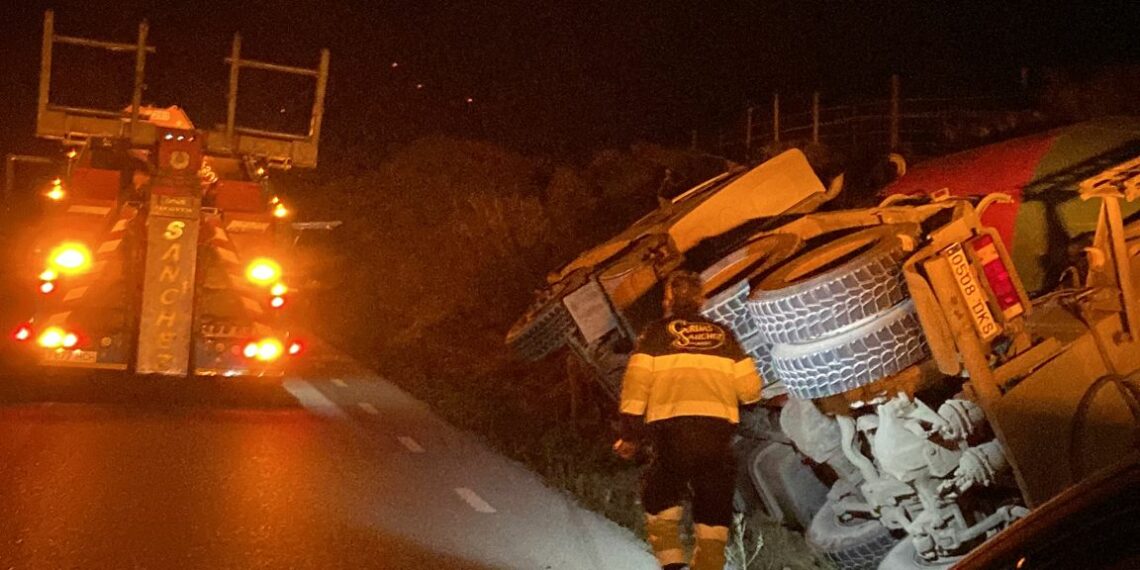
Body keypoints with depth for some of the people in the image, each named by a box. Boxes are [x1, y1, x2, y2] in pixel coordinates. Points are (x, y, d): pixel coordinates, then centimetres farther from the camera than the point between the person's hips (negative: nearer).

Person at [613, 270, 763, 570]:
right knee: (713, 511, 11)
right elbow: (750, 388, 12)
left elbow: (635, 383, 0)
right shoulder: (723, 335, 17)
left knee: (659, 500, 17)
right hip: (718, 430, 2)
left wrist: (630, 434, 4)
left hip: (670, 429, -2)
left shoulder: (656, 333, 11)